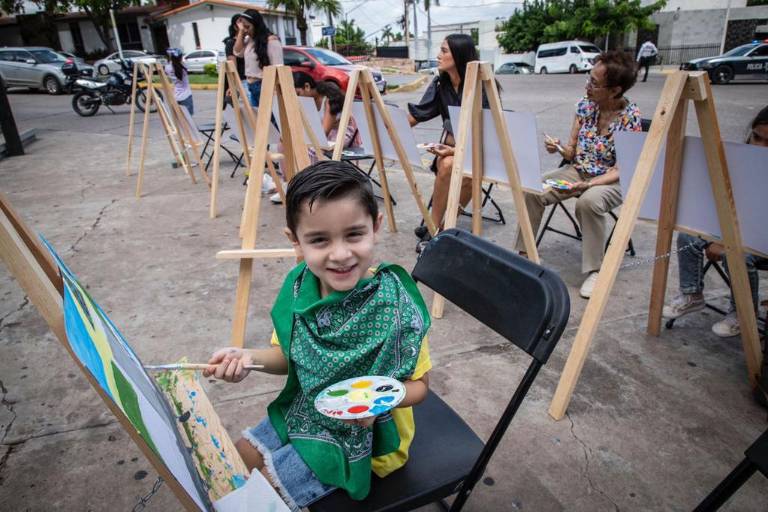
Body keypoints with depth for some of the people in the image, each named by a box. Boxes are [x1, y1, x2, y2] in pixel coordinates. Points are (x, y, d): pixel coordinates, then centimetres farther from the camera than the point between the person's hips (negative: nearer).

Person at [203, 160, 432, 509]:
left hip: (361, 434, -5)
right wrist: (248, 357, -17)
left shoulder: (396, 307, -30)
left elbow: (419, 384, -16)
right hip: (301, 412, 6)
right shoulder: (299, 287, -14)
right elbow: (291, 356, 3)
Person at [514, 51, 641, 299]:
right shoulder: (585, 104, -3)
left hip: (612, 181, -4)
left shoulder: (631, 117, -17)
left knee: (589, 201, -38)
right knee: (533, 189, -20)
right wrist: (559, 148, -19)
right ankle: (523, 252, -6)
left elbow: (621, 169, -17)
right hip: (578, 171, 5)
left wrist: (587, 185, -32)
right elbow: (572, 152, 4)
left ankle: (594, 271, -21)